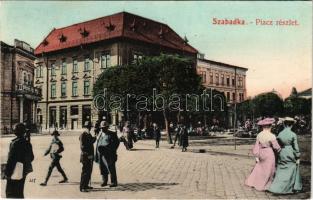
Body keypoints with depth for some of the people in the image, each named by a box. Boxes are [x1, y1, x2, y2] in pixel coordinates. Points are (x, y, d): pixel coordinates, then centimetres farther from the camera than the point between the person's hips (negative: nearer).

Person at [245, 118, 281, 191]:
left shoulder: (259, 135, -3)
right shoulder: (271, 136, -18)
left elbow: (256, 146, 0)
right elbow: (276, 146, -10)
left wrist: (256, 156, 6)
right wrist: (279, 149, 11)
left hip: (261, 153, 6)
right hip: (269, 153, -5)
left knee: (259, 167, 20)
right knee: (268, 170, 8)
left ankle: (252, 182, 25)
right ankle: (263, 186, 17)